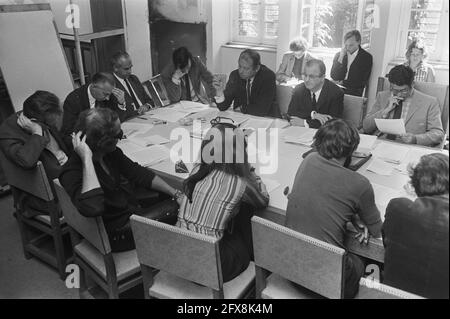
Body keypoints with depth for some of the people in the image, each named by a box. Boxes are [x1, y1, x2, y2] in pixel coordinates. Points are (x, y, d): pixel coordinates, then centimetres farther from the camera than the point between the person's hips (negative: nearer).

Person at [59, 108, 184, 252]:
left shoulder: (111, 153, -1)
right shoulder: (72, 171, -25)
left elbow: (139, 173, 6)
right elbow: (92, 207, -43)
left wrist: (176, 194, 0)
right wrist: (87, 158, -39)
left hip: (135, 213, 8)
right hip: (117, 235, -8)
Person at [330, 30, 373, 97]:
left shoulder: (366, 57, 0)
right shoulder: (338, 55, 10)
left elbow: (363, 82, -3)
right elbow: (334, 77, 0)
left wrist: (343, 83, -7)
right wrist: (341, 57, -8)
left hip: (353, 93, -3)